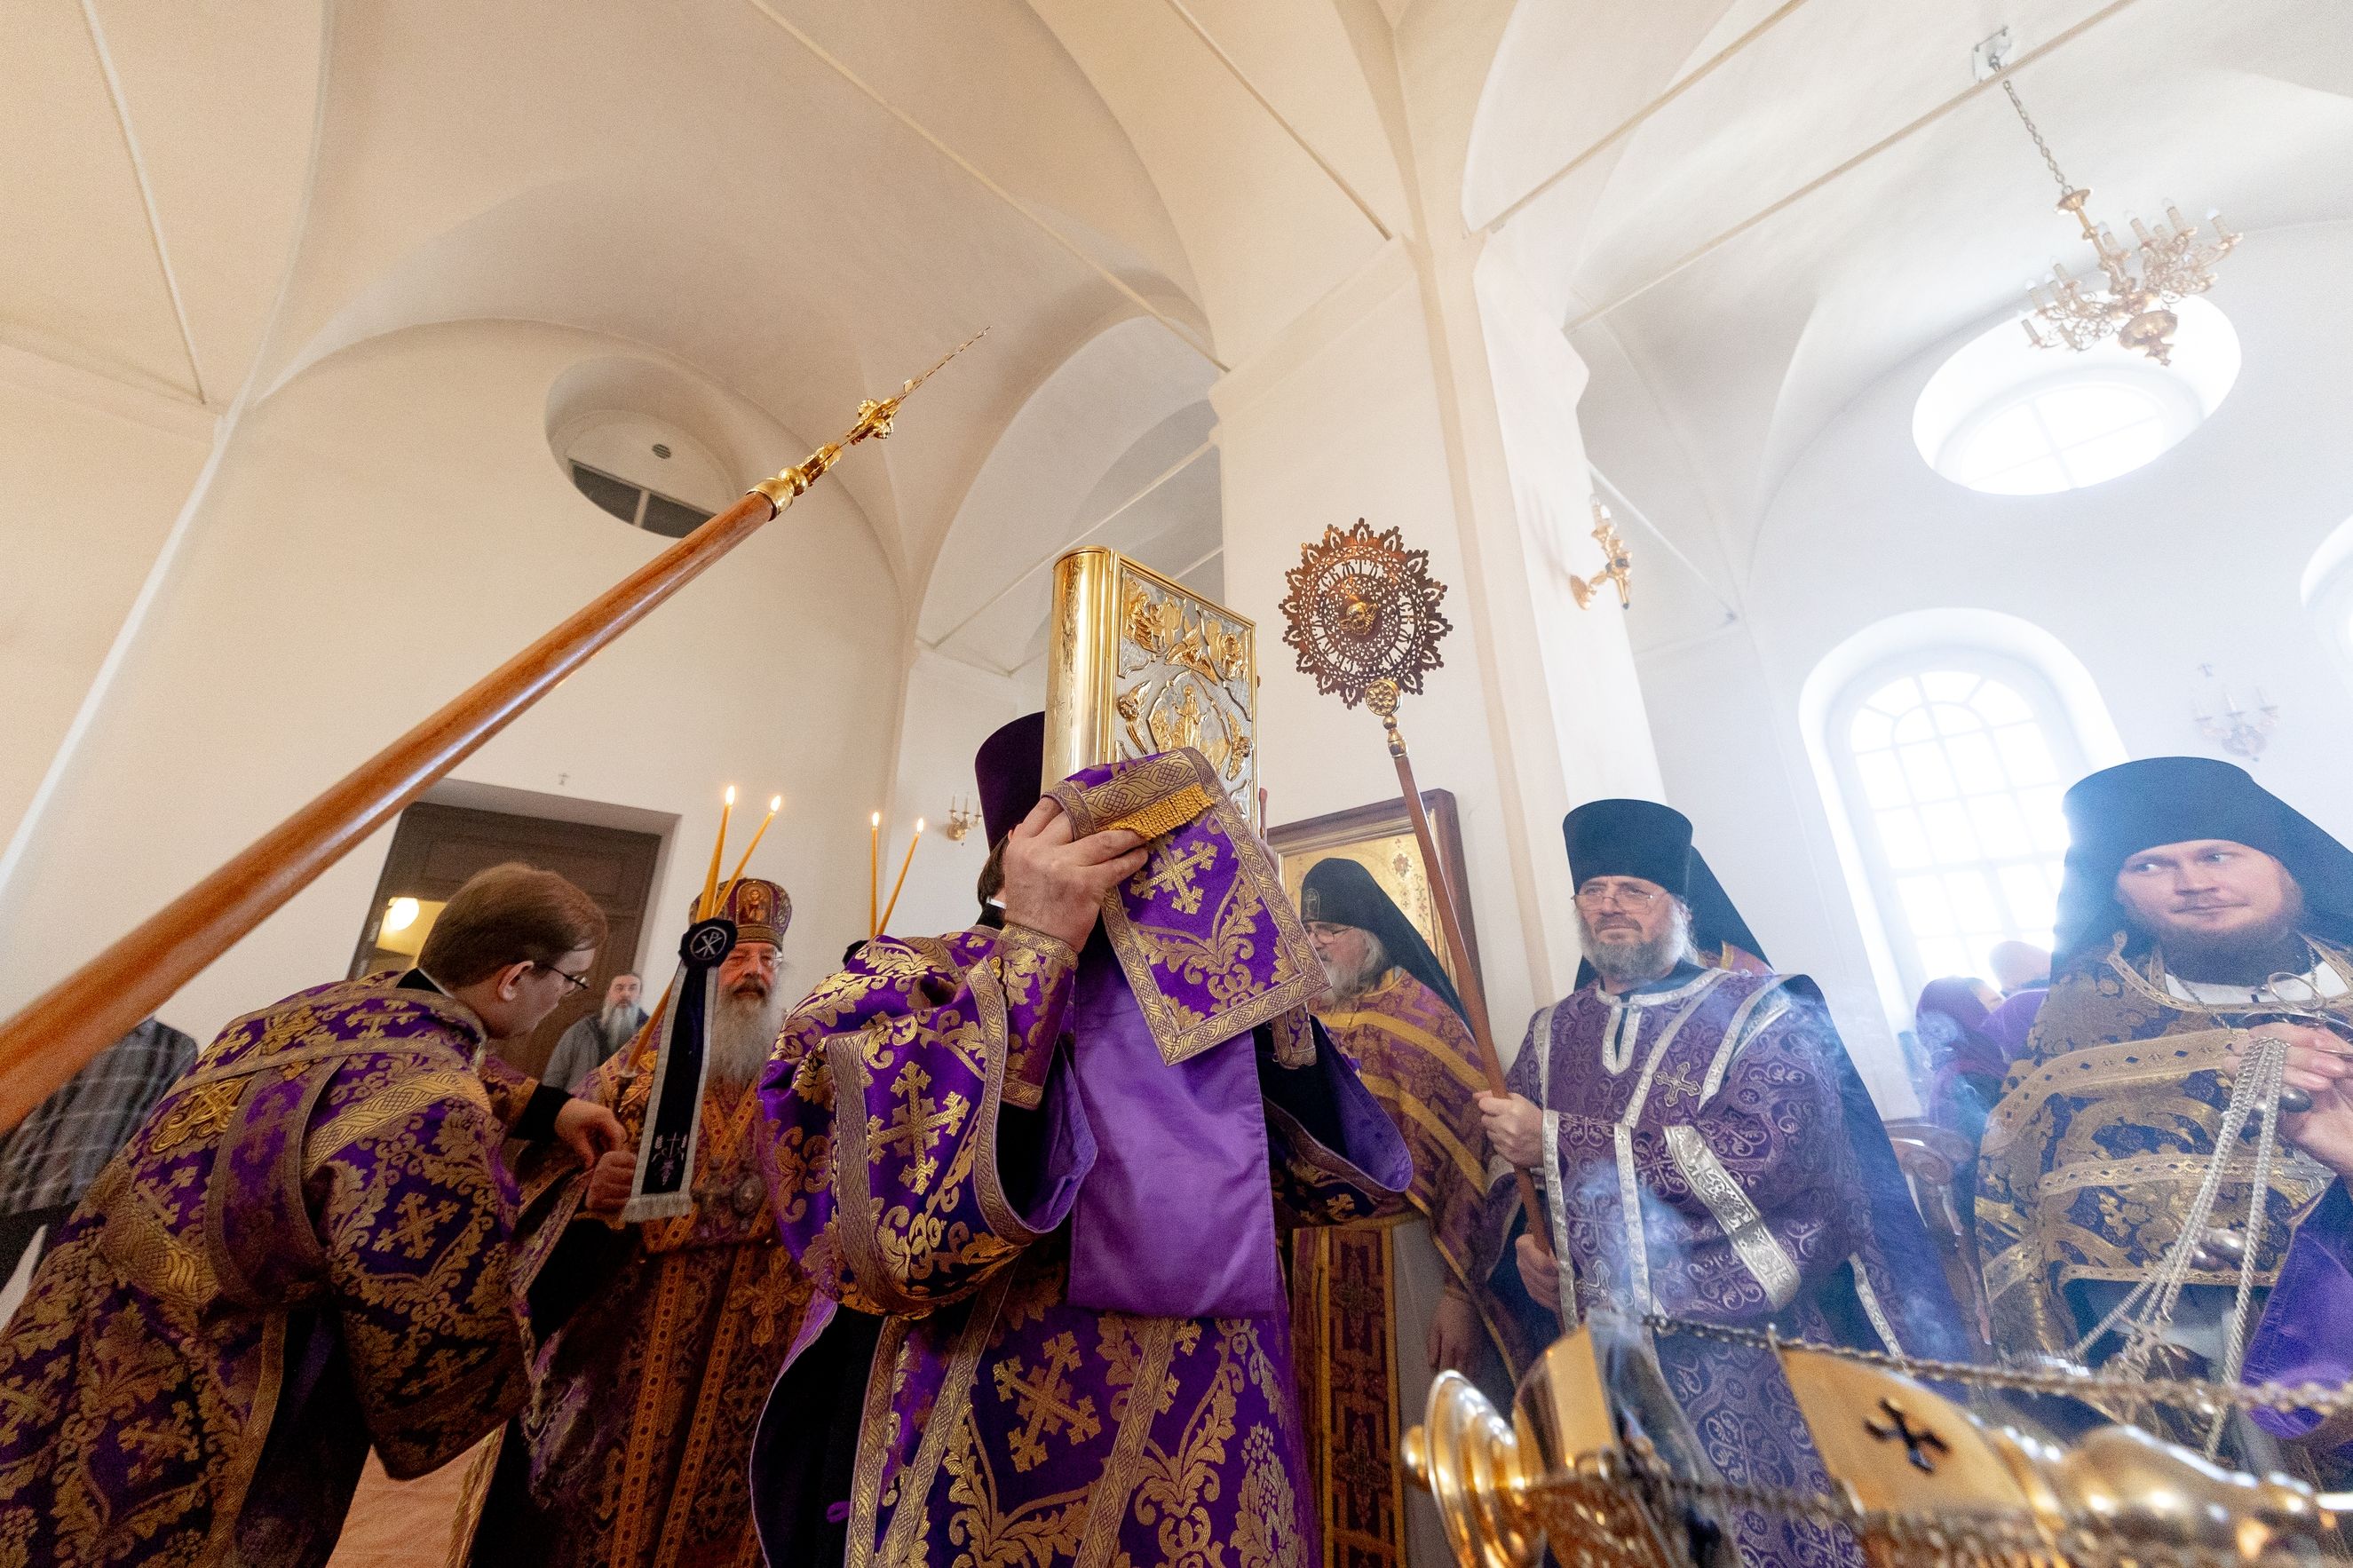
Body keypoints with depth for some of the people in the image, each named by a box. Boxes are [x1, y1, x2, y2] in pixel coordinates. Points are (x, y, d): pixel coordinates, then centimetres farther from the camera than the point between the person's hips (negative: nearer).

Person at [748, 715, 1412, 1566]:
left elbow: (1344, 1176, -4)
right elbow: (887, 1236, -32)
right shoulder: (910, 984, -15)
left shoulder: (1194, 1008, 0)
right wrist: (1035, 946, -30)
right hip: (996, 1473, -5)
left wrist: (1256, 981, -15)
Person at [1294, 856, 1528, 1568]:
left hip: (1406, 1261, -5)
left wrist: (1459, 1289, -17)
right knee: (1342, 1443, 16)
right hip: (1319, 1267, 5)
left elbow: (1467, 1149, -13)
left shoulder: (1417, 1012, -9)